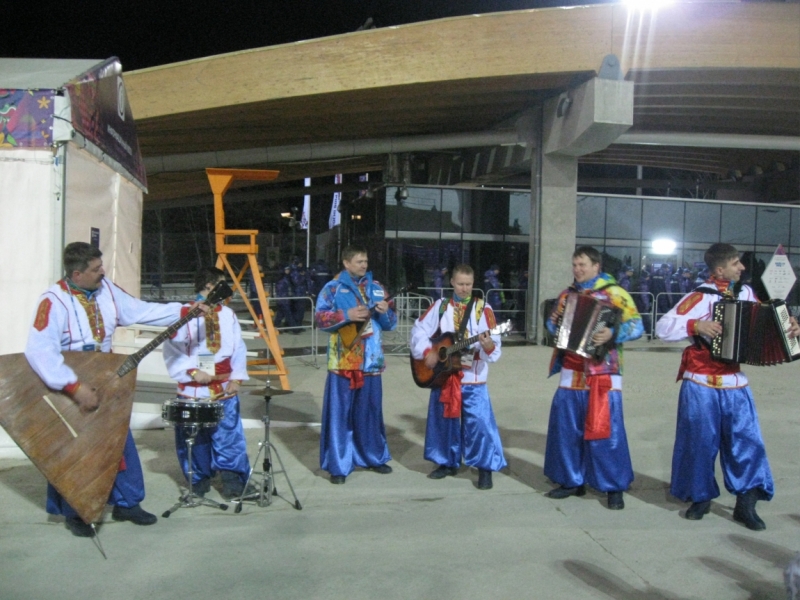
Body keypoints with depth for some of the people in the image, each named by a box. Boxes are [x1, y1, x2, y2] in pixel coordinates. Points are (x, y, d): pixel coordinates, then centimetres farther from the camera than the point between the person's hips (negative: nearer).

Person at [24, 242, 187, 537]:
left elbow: (141, 311, 0)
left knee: (122, 443, 8)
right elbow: (39, 351, -35)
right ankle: (73, 514, 24)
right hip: (67, 386, -6)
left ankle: (126, 503, 24)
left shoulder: (106, 289, -5)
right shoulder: (54, 301, -26)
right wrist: (75, 388, -38)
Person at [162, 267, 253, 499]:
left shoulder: (228, 314, 9)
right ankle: (199, 479, 23)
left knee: (228, 435, 0)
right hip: (193, 389, -3)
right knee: (195, 438, 6)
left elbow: (239, 349, 9)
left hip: (225, 389, 3)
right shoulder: (185, 313, -5)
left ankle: (232, 480, 11)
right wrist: (192, 371, -15)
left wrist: (237, 377, -2)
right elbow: (172, 349, -7)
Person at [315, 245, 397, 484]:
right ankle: (338, 465, 8)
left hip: (371, 362, 4)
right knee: (340, 414, 0)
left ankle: (374, 457, 27)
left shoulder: (376, 288, 11)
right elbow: (320, 318, -8)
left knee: (371, 412, 13)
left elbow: (391, 323, 11)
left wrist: (385, 312, -10)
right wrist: (347, 315, -19)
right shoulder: (333, 288, 0)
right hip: (342, 363, -4)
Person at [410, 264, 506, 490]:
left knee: (480, 422, -9)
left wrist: (489, 346, -33)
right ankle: (447, 462, 30)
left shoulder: (482, 309, -4)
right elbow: (419, 329, 4)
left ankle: (486, 467, 5)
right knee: (443, 420, 13)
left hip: (473, 379, -3)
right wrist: (427, 352, -11)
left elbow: (494, 346, -10)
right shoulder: (441, 306, 4)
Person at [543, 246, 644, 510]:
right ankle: (572, 480, 23)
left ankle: (615, 487, 9)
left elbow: (636, 326, -12)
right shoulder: (568, 293, 13)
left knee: (606, 431, -4)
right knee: (566, 428, 9)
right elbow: (554, 326, 22)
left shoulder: (614, 292, -5)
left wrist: (613, 333, -28)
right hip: (571, 373, 6)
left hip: (603, 374, -6)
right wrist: (554, 322, 0)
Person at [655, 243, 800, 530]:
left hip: (735, 382, 5)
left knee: (746, 439, 3)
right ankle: (701, 497, 22)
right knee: (700, 441, 5)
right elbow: (663, 327, -19)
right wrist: (696, 325, -30)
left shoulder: (745, 292, 5)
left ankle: (746, 503, 14)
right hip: (702, 383, -5)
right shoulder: (701, 297, -13)